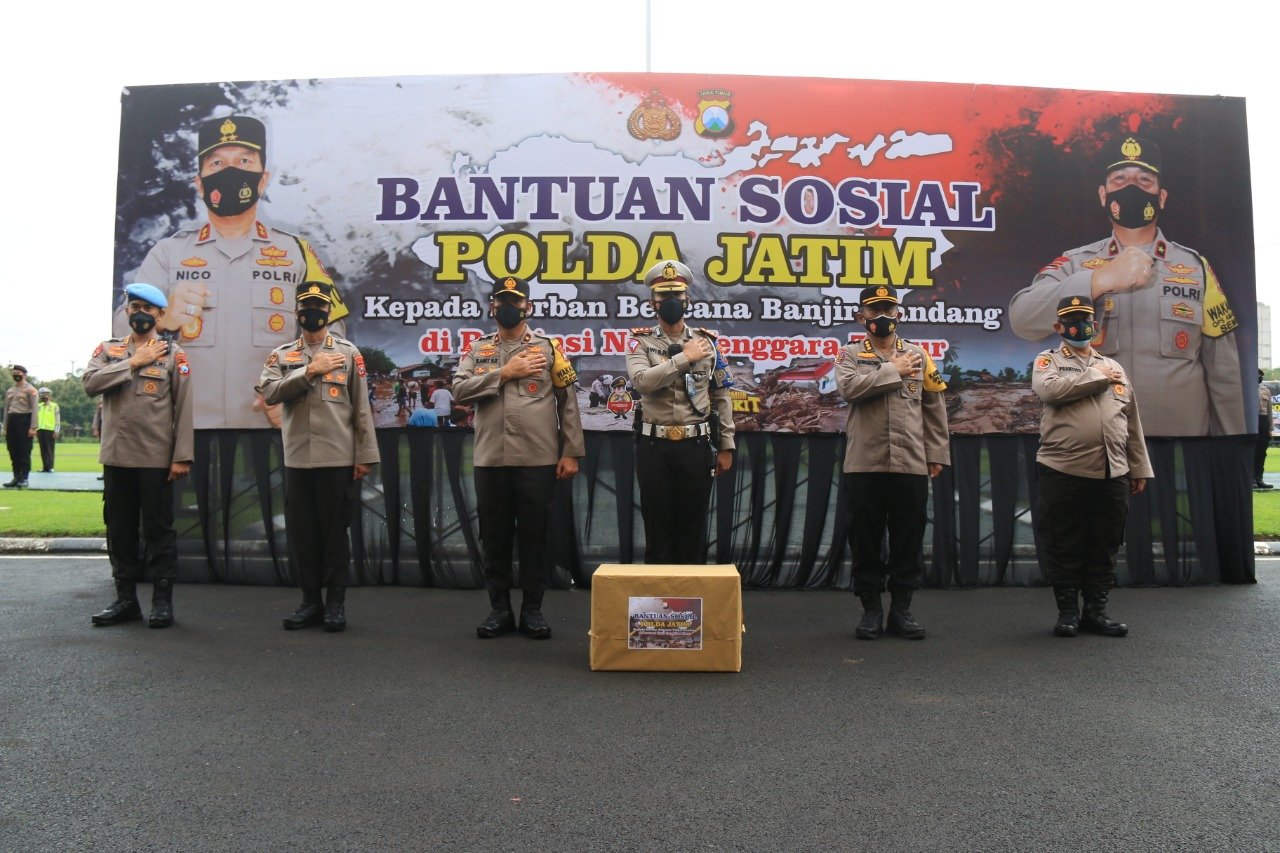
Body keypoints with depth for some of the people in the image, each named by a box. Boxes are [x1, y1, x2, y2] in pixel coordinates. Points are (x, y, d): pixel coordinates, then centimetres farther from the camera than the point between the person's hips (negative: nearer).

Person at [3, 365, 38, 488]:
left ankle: (24, 478, -2)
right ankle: (16, 477, 10)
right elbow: (6, 410, 18)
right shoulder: (9, 391, 16)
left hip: (24, 420, -6)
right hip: (11, 421, 6)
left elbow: (34, 409, -9)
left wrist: (33, 428, -16)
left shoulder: (30, 390, -3)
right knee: (13, 451, 6)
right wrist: (5, 428, 12)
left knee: (24, 451, -5)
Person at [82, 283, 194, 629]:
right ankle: (126, 598, 19)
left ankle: (162, 600, 9)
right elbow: (91, 383, -6)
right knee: (119, 528, 9)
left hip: (156, 458, -4)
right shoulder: (108, 349, 12)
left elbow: (184, 408, -4)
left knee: (158, 528, 2)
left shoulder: (173, 354, 2)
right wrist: (134, 362, -9)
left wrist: (182, 456, -10)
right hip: (116, 456, 4)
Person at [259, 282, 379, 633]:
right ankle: (311, 600, 18)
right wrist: (310, 371, -14)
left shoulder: (348, 352, 4)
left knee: (335, 529, 2)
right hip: (297, 459, 3)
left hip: (338, 458, -2)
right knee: (301, 531, 6)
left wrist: (365, 455, -4)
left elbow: (362, 408, 1)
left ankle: (336, 601, 13)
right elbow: (269, 393, -7)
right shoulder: (281, 354, 10)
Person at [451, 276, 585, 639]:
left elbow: (568, 401, 2)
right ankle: (499, 608, 20)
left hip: (538, 459, -2)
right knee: (494, 536, 8)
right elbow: (459, 389, -4)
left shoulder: (548, 346, 5)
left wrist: (571, 452, -4)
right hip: (490, 459, 2)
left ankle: (532, 608, 17)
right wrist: (505, 372, -10)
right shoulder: (478, 349, 12)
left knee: (534, 535, 5)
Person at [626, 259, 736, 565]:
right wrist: (684, 357, -17)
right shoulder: (641, 342, 2)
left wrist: (726, 446, 5)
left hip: (697, 446, 1)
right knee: (657, 527, 7)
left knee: (693, 528, 8)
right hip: (654, 447, -1)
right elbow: (642, 380, -19)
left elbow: (722, 398, 8)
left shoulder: (706, 341, 6)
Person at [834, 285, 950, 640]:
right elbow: (849, 388, -16)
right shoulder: (849, 355, 6)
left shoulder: (918, 355, 12)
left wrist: (937, 454, 7)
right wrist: (893, 370, -9)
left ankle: (901, 609, 19)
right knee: (865, 539, 4)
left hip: (911, 464, 2)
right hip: (864, 464, -2)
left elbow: (934, 407, 12)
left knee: (909, 539, 7)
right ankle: (871, 609, 16)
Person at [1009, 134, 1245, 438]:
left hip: (1183, 442, 1)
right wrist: (1101, 279, -29)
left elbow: (1223, 374, 5)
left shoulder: (1195, 266, 2)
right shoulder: (1075, 264, -1)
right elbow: (1023, 320, -21)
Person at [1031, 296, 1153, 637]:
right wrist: (1098, 376, -8)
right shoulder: (1047, 361, 6)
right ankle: (1068, 611, 15)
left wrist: (1140, 468, 14)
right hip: (1063, 472, -4)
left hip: (1113, 474, 4)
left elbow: (1132, 422, 18)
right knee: (1064, 547, 3)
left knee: (1104, 547, 9)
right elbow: (1049, 389, -18)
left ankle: (1096, 610, 20)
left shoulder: (1114, 366, 18)